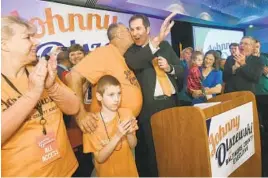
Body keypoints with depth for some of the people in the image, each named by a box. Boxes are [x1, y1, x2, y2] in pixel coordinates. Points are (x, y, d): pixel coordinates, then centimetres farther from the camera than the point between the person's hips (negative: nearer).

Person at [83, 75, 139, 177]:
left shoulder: (126, 113, -12)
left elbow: (133, 145, -6)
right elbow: (100, 158, -20)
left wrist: (130, 133, -26)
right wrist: (117, 136, -31)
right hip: (107, 172, -2)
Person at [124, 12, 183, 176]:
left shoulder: (165, 45, 9)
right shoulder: (130, 51, -1)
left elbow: (181, 70, 13)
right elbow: (134, 63, -25)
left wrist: (169, 67, -9)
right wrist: (157, 40, -31)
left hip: (171, 101, 4)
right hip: (150, 106, -3)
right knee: (151, 150, 6)